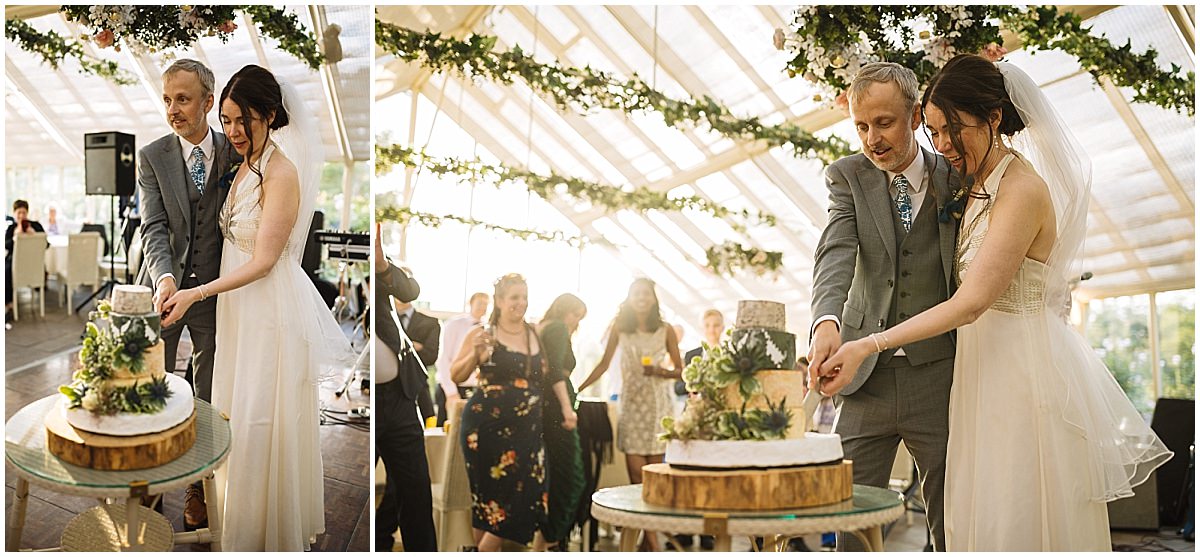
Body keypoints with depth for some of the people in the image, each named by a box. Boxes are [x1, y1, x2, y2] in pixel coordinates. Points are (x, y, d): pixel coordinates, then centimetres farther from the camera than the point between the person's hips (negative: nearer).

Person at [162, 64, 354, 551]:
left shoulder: (282, 173, -21)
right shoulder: (244, 163, 6)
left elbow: (263, 261, -21)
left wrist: (196, 294, -25)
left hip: (273, 306, -8)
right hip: (240, 304, 9)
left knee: (263, 416, 2)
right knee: (238, 408, 17)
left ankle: (271, 525, 19)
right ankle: (242, 507, 33)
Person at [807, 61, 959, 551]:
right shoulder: (847, 175, 2)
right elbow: (836, 252, -15)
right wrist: (827, 320, -33)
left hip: (939, 376, 0)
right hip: (866, 378, 1)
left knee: (952, 527, 7)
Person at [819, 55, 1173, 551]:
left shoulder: (1023, 191, -18)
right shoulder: (978, 187, 11)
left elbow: (971, 302, -24)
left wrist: (868, 346, -28)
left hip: (1025, 370, -9)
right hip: (986, 363, 9)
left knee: (1019, 520, -2)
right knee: (985, 517, 12)